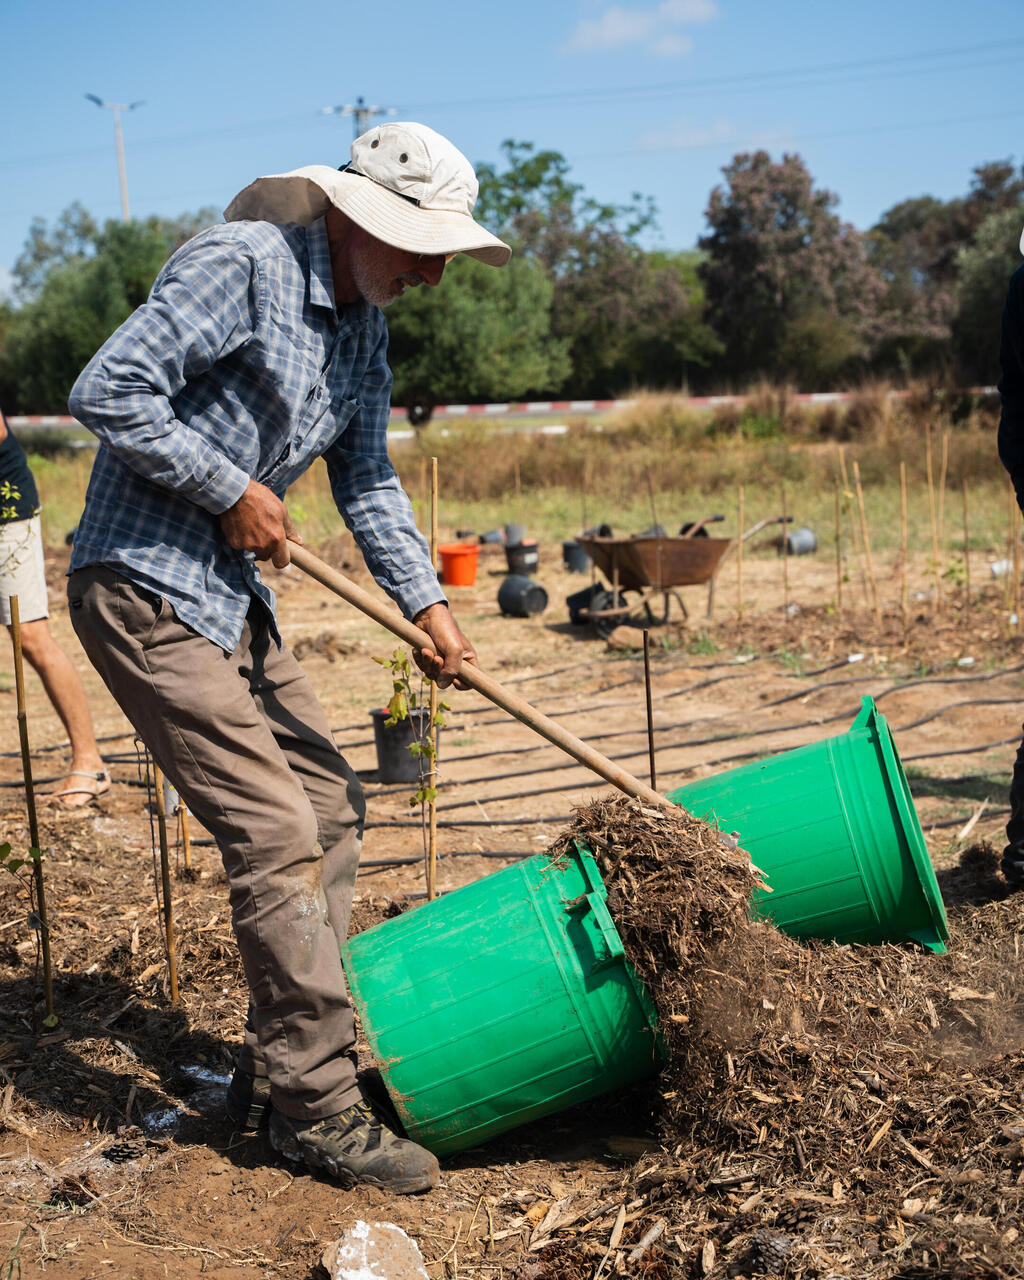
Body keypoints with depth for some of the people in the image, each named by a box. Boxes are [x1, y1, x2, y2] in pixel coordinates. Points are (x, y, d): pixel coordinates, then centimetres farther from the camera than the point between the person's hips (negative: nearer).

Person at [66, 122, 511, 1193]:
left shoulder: (365, 326, 12)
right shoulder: (240, 265, -16)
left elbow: (367, 485, 17)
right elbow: (109, 391, -22)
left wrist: (425, 604, 6)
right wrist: (230, 488, -15)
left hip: (234, 599, 10)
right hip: (145, 590, -10)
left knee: (329, 810, 11)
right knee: (274, 834, -11)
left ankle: (277, 1067, 23)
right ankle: (315, 1110, 1)